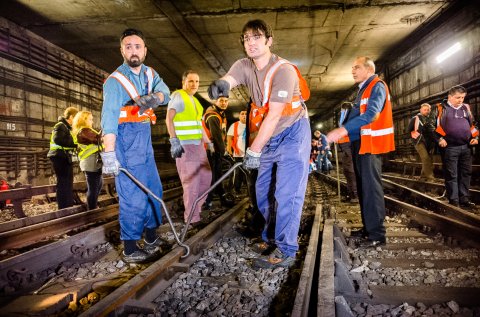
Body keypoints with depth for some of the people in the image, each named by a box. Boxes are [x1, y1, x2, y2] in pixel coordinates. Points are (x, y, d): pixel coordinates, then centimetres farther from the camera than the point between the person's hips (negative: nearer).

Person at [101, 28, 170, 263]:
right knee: (133, 195, -8)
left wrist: (155, 98, -31)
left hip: (145, 138, 8)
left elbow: (164, 92, -7)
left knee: (154, 188, 13)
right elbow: (109, 117, -20)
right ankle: (130, 250, 4)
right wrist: (109, 154, -28)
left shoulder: (150, 74, 11)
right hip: (126, 140, -7)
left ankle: (151, 238, 30)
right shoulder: (115, 80, -10)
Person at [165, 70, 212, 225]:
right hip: (184, 145, -9)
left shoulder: (194, 100, 19)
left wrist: (208, 141, 25)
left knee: (206, 176, 14)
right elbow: (169, 119, -21)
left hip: (198, 144, 9)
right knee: (192, 182, -7)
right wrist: (174, 141, -31)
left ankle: (198, 207, 30)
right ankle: (192, 218, 3)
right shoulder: (178, 96, -8)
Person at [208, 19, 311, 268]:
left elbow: (273, 115, -25)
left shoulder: (284, 70, -21)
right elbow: (228, 81, -21)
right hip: (269, 137, 7)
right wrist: (220, 84, -47)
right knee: (263, 192, 13)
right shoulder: (244, 66, -1)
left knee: (287, 194, -10)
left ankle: (286, 251, -2)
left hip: (292, 133, -7)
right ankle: (271, 236, 30)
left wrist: (254, 151, -26)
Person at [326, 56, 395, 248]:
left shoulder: (377, 86, -9)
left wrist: (343, 130, -32)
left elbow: (371, 114, -24)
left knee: (371, 188, -8)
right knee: (363, 187, 13)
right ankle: (368, 227, 23)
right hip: (359, 144, 9)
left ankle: (377, 235, -2)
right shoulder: (363, 89, 21)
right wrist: (341, 133, 7)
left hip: (371, 144, -9)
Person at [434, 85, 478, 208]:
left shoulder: (466, 108, 15)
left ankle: (464, 199, 19)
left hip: (466, 146, 6)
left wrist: (475, 137, 9)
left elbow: (472, 124, 23)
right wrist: (440, 138, -17)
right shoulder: (441, 108, -2)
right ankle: (453, 200, 7)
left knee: (466, 173, 9)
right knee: (451, 175, 0)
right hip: (450, 147, -6)